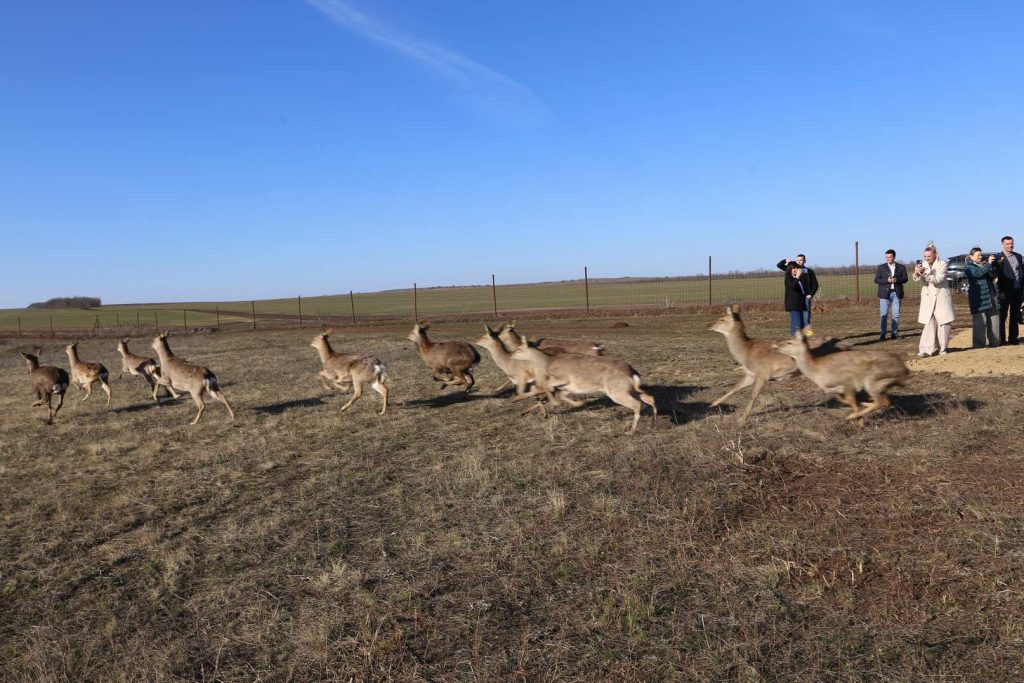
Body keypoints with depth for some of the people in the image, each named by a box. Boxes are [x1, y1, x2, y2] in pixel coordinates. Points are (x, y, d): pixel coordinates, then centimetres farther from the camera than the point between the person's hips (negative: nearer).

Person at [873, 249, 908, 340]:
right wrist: (887, 280, -14)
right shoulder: (881, 267, 7)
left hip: (896, 293, 1)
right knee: (884, 315, -5)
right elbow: (876, 280, 1)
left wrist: (896, 280, -15)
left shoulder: (901, 267, 10)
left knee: (896, 314, 2)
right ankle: (882, 334, -3)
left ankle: (894, 333, 9)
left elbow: (905, 278, 4)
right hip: (885, 293, -1)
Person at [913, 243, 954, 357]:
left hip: (941, 297, -1)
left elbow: (938, 279, -18)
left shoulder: (942, 264, -4)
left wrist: (925, 274, -33)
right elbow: (918, 280, -7)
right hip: (928, 298, 1)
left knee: (944, 323, 1)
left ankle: (942, 348, 13)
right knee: (929, 324, -6)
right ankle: (926, 349, -10)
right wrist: (917, 274, -29)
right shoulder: (923, 264, 4)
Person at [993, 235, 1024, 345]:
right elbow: (997, 274, -9)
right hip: (1005, 290, -5)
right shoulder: (998, 258, -5)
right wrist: (1000, 291, -14)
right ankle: (1001, 339, 3)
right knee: (1002, 315, 0)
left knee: (1015, 315, 9)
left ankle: (1013, 338, 16)